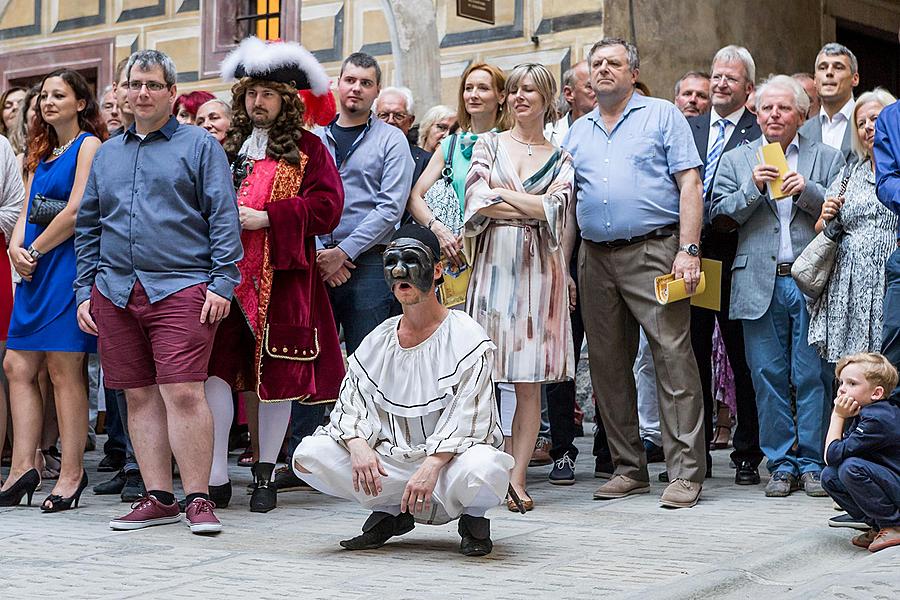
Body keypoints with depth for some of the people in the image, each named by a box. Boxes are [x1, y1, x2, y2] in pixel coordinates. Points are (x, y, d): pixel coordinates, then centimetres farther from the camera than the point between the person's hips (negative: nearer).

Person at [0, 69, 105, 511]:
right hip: (36, 271, 8)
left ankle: (72, 473, -2)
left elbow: (76, 212, -13)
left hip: (68, 261, -8)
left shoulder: (89, 145, -4)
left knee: (64, 369, -7)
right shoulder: (42, 152, 21)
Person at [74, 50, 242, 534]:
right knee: (139, 395, 6)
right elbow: (87, 226, 21)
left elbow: (223, 217, -1)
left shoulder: (200, 146, 6)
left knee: (183, 392, -12)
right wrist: (85, 289, 13)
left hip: (179, 288, -5)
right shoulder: (107, 154, 19)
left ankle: (198, 499, -5)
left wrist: (222, 281, -10)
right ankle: (158, 497, 12)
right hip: (114, 292, 5)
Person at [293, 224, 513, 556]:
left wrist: (432, 465, -28)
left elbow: (469, 419, -14)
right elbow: (351, 407, 6)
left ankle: (474, 518, 1)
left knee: (483, 468, -39)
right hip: (390, 463, 4)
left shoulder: (467, 336, -5)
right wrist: (357, 445, -18)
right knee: (309, 455, -16)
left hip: (450, 458, -4)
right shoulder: (377, 342, 10)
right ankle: (389, 513, 7)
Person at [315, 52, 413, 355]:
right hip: (315, 262, 3)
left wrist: (343, 252, -12)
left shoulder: (391, 140, 4)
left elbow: (391, 208, -6)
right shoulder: (314, 138, 14)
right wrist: (319, 254, -7)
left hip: (368, 262, -3)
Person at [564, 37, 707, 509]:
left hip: (654, 252, -5)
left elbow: (689, 183, -2)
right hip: (596, 258, 5)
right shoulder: (577, 132, 19)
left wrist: (688, 249, -12)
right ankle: (629, 468, 16)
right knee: (608, 364, 6)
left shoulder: (662, 115, 6)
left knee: (673, 357, -10)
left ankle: (686, 472, -7)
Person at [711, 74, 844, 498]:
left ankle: (813, 463, 9)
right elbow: (719, 215, 4)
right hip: (760, 284, 1)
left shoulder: (827, 159, 11)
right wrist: (753, 188, -10)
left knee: (813, 376, 0)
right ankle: (781, 464, 12)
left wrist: (807, 190, -12)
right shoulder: (735, 161, 13)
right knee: (769, 378, 3)